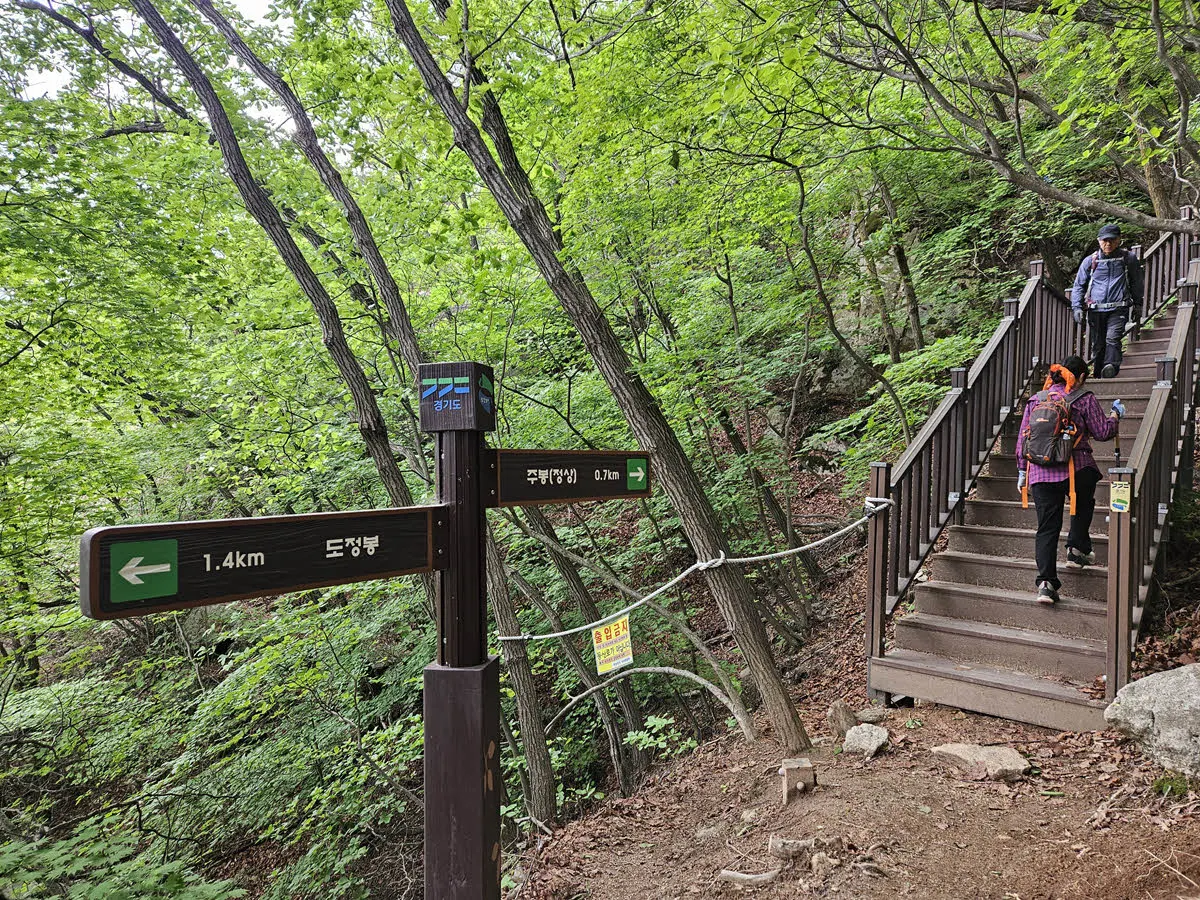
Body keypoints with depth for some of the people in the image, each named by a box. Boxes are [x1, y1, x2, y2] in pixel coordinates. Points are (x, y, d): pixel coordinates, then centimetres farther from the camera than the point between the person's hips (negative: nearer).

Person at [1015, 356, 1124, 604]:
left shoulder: (1035, 400, 12)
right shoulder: (1085, 399, 1)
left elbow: (1022, 439, 13)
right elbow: (1102, 432, 4)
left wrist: (1022, 471, 19)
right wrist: (1115, 414, 23)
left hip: (1040, 472, 3)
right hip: (1077, 469, -3)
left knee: (1047, 528, 4)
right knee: (1083, 507, 31)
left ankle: (1046, 582, -5)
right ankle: (1077, 548, 27)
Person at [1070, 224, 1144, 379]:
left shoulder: (1129, 259, 7)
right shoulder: (1090, 261, 6)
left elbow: (1136, 283, 20)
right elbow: (1079, 285, 11)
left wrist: (1137, 304, 20)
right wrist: (1076, 307, 0)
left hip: (1118, 309, -1)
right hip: (1096, 309, 1)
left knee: (1112, 338, -21)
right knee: (1097, 344, 5)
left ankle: (1111, 367, -36)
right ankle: (1098, 376, 13)